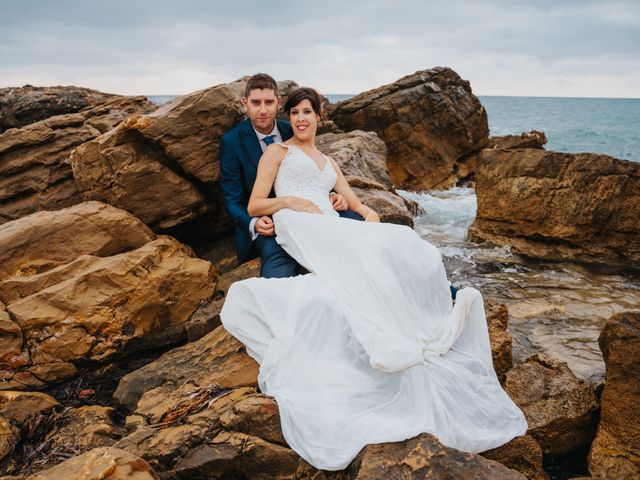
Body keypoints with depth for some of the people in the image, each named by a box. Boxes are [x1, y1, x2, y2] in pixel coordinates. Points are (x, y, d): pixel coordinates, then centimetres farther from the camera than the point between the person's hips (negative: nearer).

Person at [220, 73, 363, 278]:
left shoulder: (292, 131, 7)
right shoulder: (231, 142, -3)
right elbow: (233, 200, -3)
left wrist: (331, 198, -8)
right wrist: (253, 224, -24)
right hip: (266, 222, -5)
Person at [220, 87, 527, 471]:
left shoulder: (329, 162, 33)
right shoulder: (278, 152, 18)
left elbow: (353, 201, 22)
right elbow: (254, 206, 9)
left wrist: (370, 214, -1)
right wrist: (289, 200, -8)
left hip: (334, 231, 5)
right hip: (298, 228, -5)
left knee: (401, 242, -23)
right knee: (360, 252, -36)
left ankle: (432, 331, -35)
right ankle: (394, 344, -45)